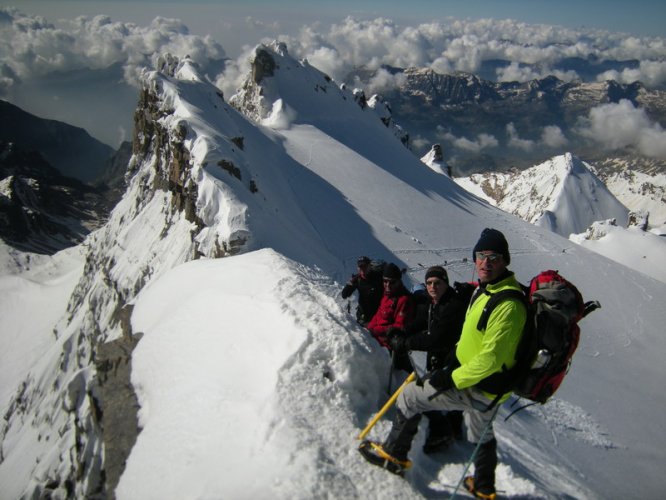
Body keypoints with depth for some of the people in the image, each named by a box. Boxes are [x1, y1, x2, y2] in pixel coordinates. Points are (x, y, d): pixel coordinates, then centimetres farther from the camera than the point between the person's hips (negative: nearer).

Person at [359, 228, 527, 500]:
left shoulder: (508, 304, -29)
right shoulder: (486, 289, 2)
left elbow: (491, 359, -29)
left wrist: (452, 379, -22)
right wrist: (454, 361, 9)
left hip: (480, 388, -10)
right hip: (482, 383, 10)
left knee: (410, 396, -1)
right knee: (481, 433, 29)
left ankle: (394, 455, 15)